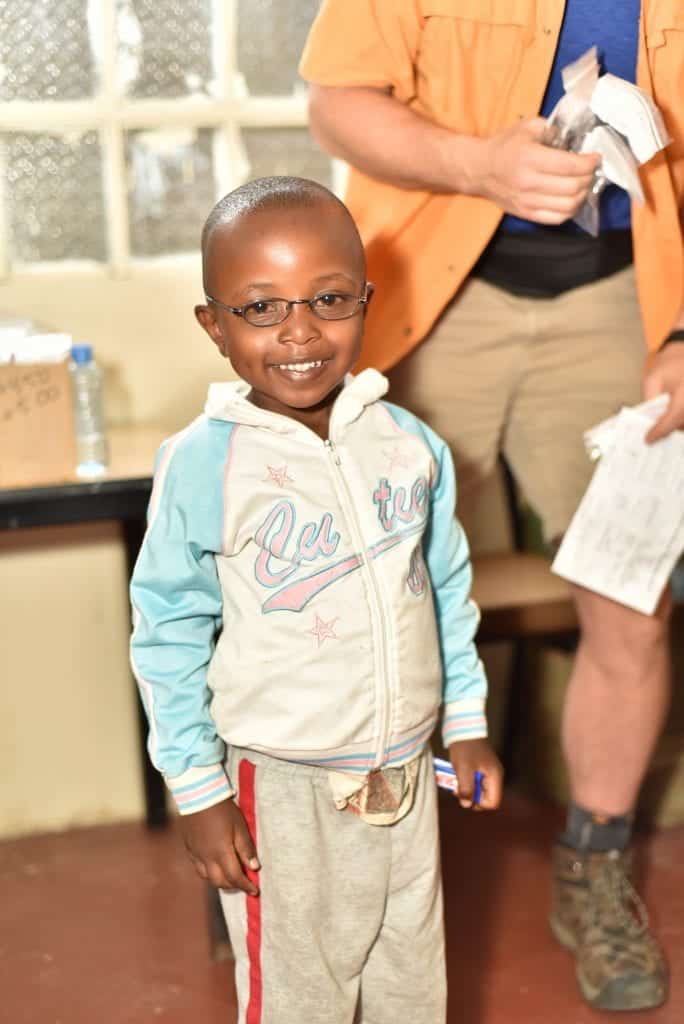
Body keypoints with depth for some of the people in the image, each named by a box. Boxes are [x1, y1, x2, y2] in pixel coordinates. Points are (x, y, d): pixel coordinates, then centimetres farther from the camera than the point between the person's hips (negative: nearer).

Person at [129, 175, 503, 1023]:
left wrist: (468, 721, 10)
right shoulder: (201, 467, -17)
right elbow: (168, 634, -9)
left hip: (405, 773, 4)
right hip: (283, 790, -4)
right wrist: (198, 791, -7)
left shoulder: (409, 444, -5)